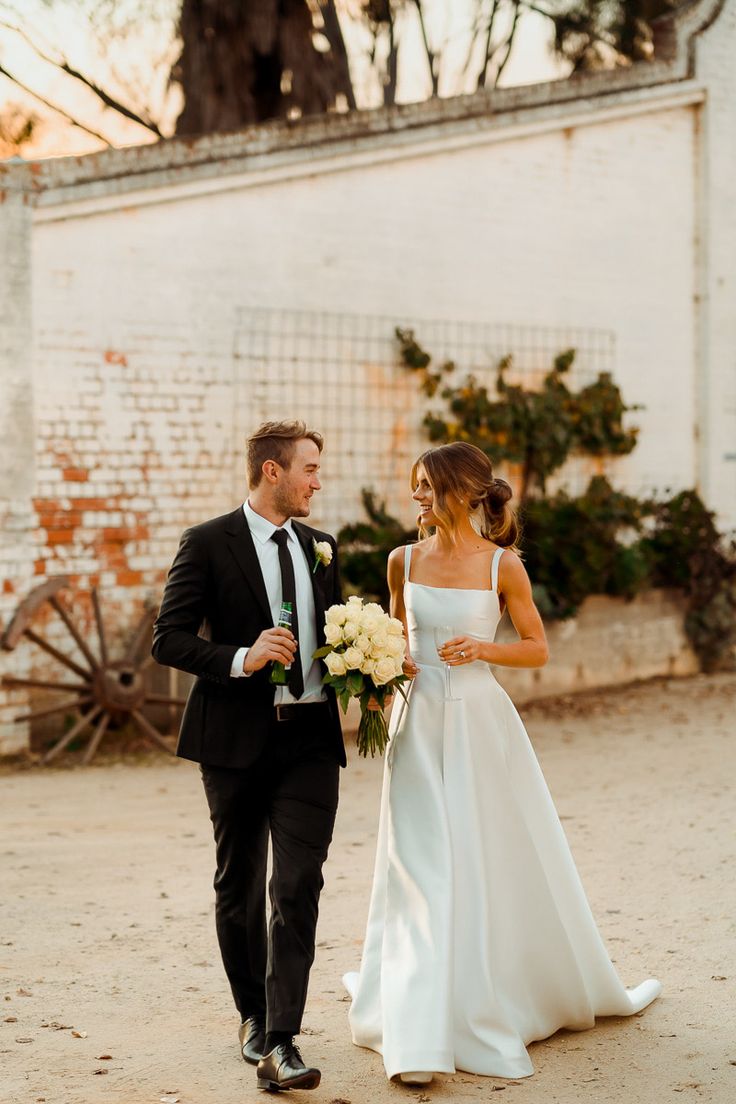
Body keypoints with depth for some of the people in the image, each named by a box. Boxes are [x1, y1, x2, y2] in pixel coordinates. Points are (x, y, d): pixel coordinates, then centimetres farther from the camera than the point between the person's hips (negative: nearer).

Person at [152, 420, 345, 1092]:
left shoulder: (321, 547, 13)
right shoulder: (208, 544, -4)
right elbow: (169, 639, -8)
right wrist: (240, 659, -22)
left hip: (309, 739, 3)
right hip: (236, 739, -3)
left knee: (298, 889, -9)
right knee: (239, 886, 11)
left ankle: (280, 1043, -11)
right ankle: (253, 1016, 30)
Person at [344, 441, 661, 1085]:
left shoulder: (503, 565, -5)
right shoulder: (404, 561, 4)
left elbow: (538, 649, 1)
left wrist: (484, 649, -15)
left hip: (481, 723, -2)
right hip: (420, 723, 2)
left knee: (498, 858, 9)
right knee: (422, 869, -3)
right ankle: (422, 1034, -2)